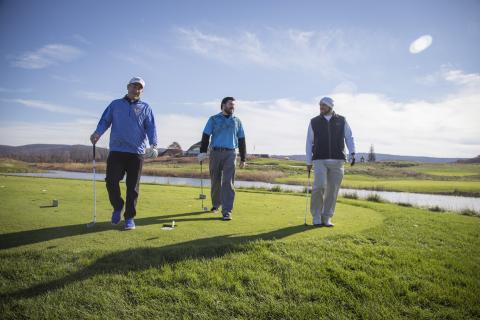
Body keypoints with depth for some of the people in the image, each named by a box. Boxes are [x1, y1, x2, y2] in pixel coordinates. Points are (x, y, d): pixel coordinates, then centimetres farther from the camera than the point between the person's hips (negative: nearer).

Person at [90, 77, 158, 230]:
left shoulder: (145, 108, 11)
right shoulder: (115, 104, 16)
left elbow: (151, 127, 1)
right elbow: (105, 120, 8)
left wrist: (153, 145, -16)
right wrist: (97, 133, -14)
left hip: (136, 152, -1)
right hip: (116, 151, 1)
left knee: (133, 186, 1)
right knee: (111, 181, -7)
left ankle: (129, 217, 13)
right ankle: (117, 207, 20)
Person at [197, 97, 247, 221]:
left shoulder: (237, 121, 12)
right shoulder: (213, 119, 7)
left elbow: (241, 141, 14)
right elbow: (205, 136, 1)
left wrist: (243, 158, 11)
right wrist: (202, 152, -11)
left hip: (230, 154, 0)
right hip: (215, 153, 0)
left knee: (228, 182, -10)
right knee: (216, 181, 8)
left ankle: (227, 212, -11)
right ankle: (215, 204, 30)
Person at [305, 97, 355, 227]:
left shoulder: (342, 121, 9)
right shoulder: (314, 122, 7)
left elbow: (349, 138, 9)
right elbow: (309, 143, 8)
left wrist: (352, 153, -7)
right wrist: (308, 162, 3)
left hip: (337, 160, 2)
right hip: (319, 160, -1)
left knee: (332, 190, 1)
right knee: (319, 186, -17)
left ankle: (326, 218, 14)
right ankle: (316, 216, 0)